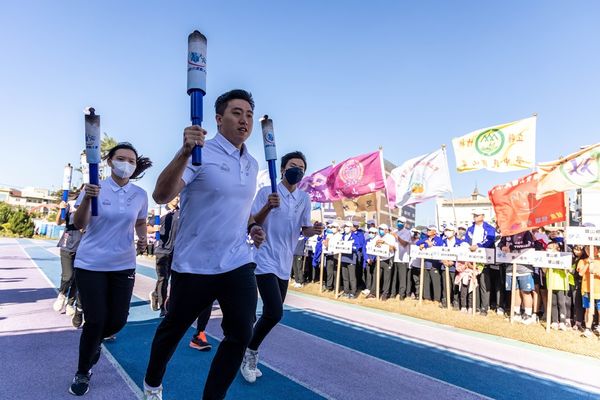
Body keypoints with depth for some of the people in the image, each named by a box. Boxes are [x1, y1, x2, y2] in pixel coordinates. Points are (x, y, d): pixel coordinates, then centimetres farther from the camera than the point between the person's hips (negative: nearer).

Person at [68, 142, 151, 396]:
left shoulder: (140, 195, 1)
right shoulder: (94, 188, -6)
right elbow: (78, 225, -12)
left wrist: (143, 238, -5)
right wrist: (87, 198, -29)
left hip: (123, 265, 3)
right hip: (90, 264, -3)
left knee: (118, 320, 6)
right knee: (95, 320, -3)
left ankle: (93, 342, 42)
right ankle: (82, 373, 23)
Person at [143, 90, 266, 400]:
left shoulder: (252, 164, 9)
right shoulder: (200, 152, -12)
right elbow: (161, 196, -25)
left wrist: (252, 227, 5)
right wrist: (185, 153, -40)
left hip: (239, 263, 5)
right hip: (194, 265, -4)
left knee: (240, 335, 1)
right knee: (173, 330, 16)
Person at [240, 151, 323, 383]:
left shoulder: (304, 198, 6)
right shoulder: (266, 192, -6)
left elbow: (304, 230, 11)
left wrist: (314, 230, -12)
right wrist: (268, 207, -27)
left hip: (285, 264, 6)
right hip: (265, 261, -6)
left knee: (272, 313, 13)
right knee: (274, 313, -16)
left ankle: (250, 354, 35)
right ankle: (250, 352, 11)